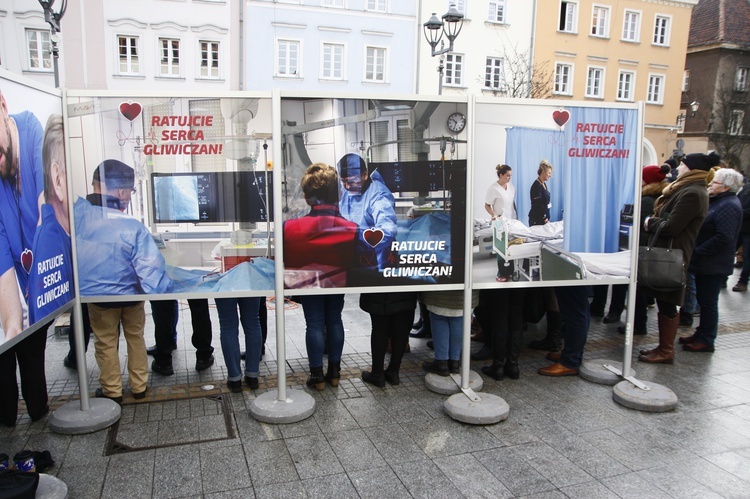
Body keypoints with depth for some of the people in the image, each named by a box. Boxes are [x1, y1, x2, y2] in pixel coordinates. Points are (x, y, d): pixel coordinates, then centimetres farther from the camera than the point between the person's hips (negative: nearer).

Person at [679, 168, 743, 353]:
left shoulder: (729, 206, -19)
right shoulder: (717, 202, 14)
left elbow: (724, 237, -27)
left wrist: (698, 253, -22)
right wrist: (696, 254, 9)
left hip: (713, 266, -10)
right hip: (705, 263, 10)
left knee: (708, 302, 0)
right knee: (704, 300, 17)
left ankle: (706, 340, 10)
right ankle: (701, 334, 28)